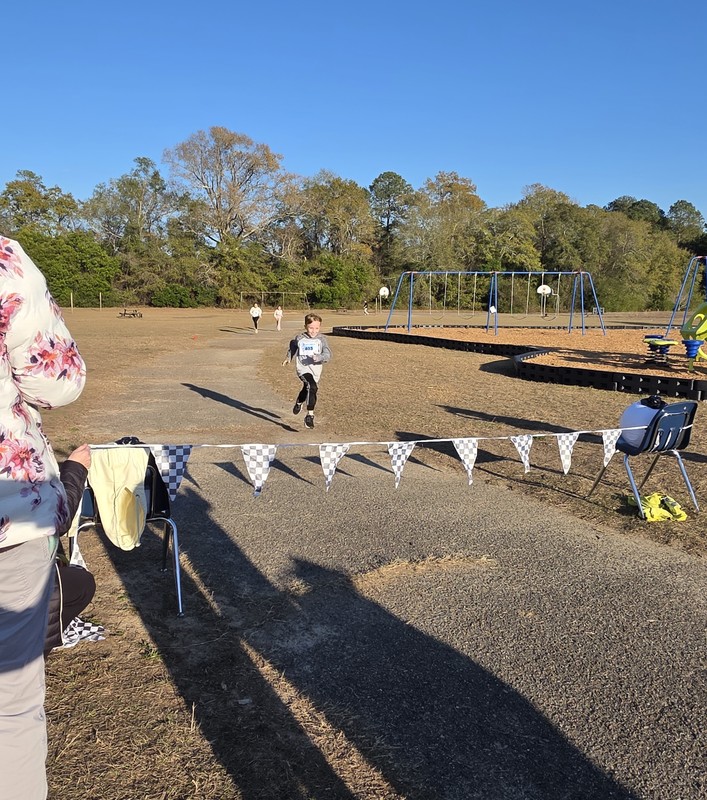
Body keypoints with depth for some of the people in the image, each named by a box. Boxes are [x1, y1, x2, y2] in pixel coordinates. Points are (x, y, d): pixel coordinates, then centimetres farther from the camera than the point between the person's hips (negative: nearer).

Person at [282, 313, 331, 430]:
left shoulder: (322, 339, -4)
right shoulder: (299, 338, -2)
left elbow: (328, 355, -12)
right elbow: (292, 346, 21)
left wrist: (319, 357, -31)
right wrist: (288, 357, 31)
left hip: (316, 370, 3)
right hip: (303, 368, -3)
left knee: (307, 389, 24)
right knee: (312, 387, -28)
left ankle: (299, 403, 54)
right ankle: (310, 415, -24)